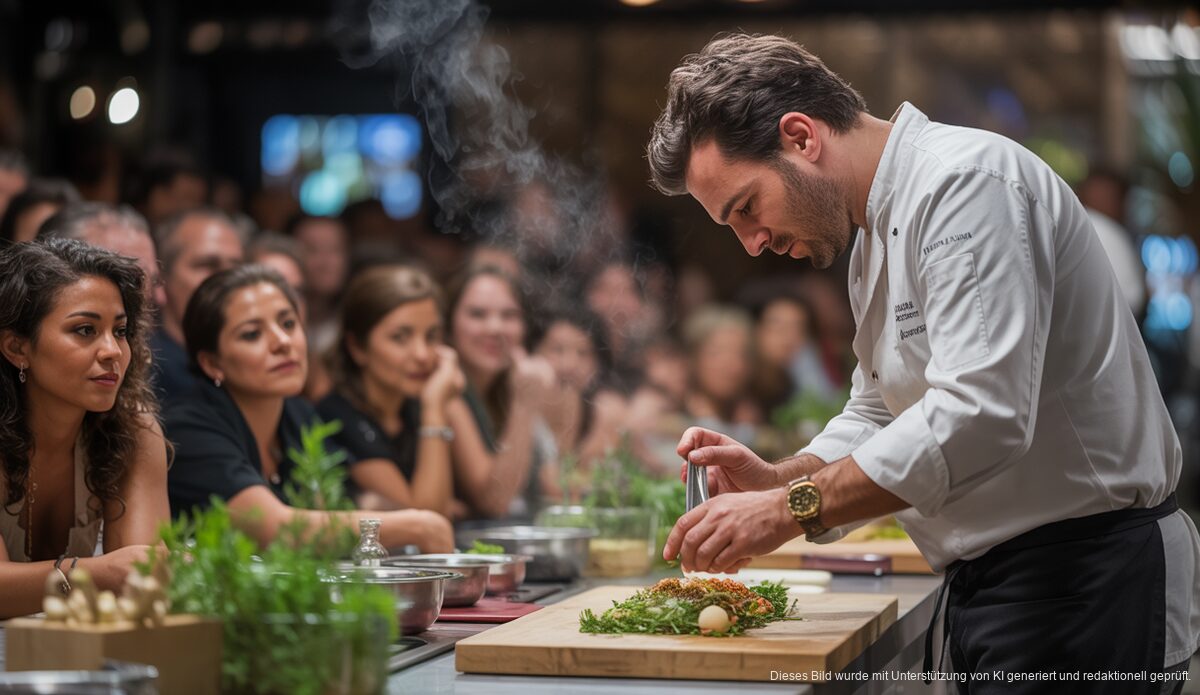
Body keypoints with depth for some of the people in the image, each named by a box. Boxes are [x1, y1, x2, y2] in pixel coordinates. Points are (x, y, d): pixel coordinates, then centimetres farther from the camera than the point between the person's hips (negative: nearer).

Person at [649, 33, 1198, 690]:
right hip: (991, 585, 10)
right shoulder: (876, 241, 15)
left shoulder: (966, 182, -19)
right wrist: (777, 480, 3)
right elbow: (878, 415, 23)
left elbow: (978, 418, -29)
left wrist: (791, 510, -25)